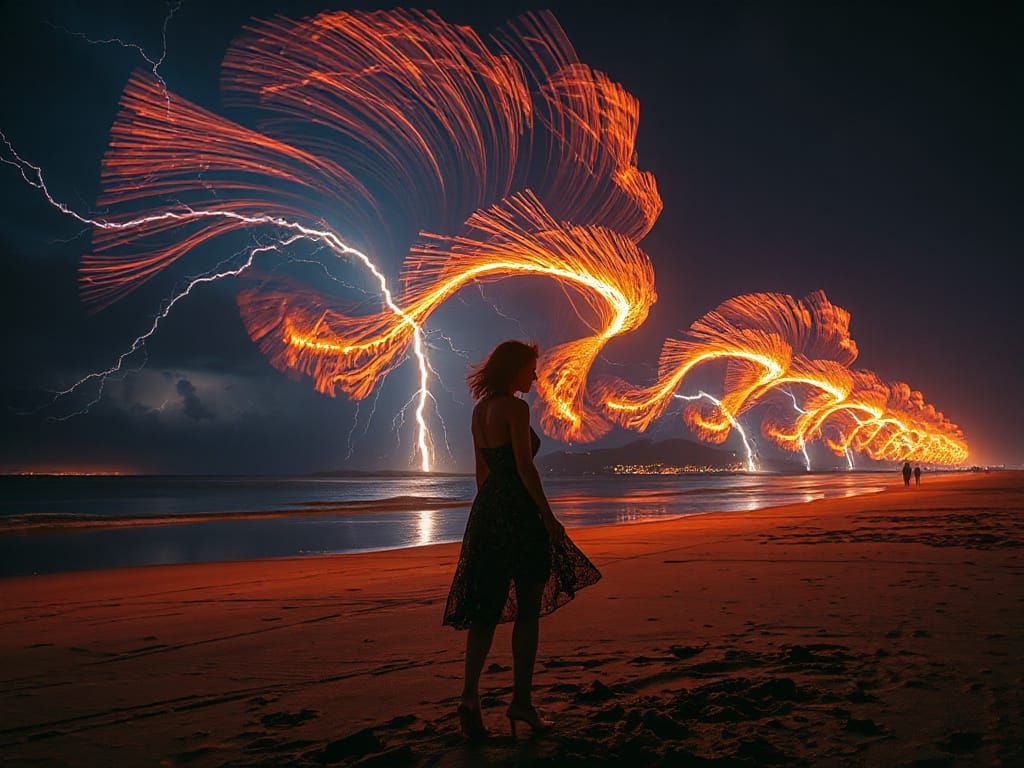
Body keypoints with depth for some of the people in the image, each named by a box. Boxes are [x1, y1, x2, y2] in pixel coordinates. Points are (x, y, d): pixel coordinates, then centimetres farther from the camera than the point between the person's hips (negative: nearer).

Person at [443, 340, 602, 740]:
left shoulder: (480, 410, 13)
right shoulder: (515, 408, -12)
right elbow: (525, 468, -17)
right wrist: (549, 517, -13)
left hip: (487, 511, 8)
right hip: (519, 512, -8)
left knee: (487, 607, 9)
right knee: (527, 609, 4)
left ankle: (470, 693, -1)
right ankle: (521, 700, 10)